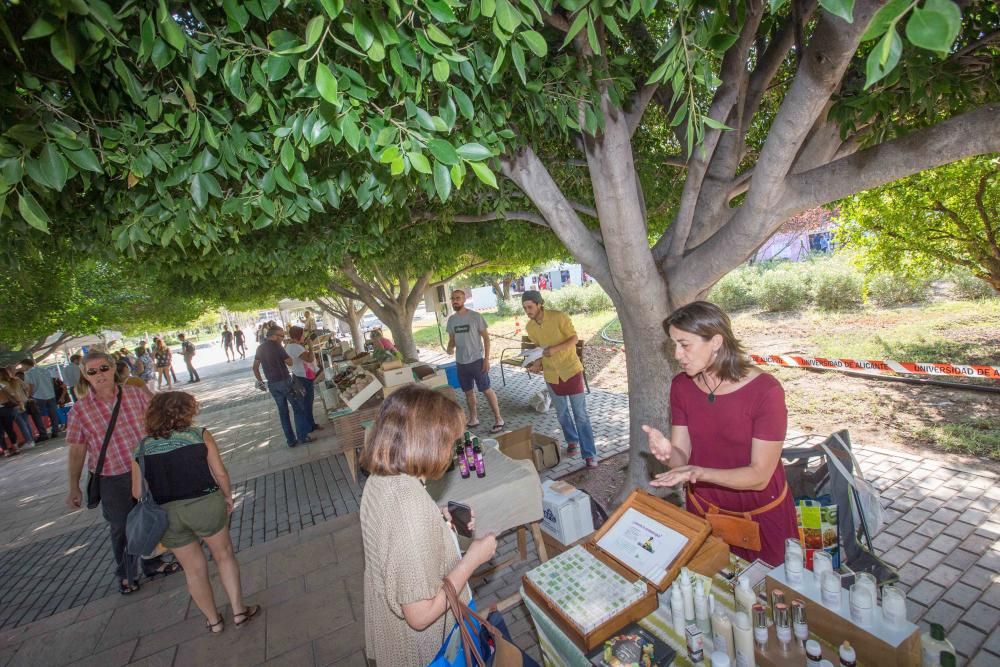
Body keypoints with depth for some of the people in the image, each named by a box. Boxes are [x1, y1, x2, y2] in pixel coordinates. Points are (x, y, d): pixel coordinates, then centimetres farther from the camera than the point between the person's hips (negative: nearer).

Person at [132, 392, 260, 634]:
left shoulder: (142, 448, 2)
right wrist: (228, 497, 7)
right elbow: (220, 473, -8)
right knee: (224, 555, 18)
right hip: (204, 504, -3)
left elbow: (138, 492, 4)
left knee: (194, 570, 19)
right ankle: (238, 611, 25)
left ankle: (213, 620, 34)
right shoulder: (200, 435, -6)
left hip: (166, 515, 3)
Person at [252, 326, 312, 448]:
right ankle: (302, 436, 6)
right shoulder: (276, 346, -14)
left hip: (272, 384, 7)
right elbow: (290, 362, -11)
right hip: (285, 381, -7)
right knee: (298, 408, 5)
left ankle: (291, 440, 17)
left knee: (283, 411, 13)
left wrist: (260, 381, 22)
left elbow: (255, 368, 13)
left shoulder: (260, 348, 7)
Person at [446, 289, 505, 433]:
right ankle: (473, 419, 29)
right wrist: (450, 348, -8)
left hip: (476, 360, -5)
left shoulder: (475, 316, -9)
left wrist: (486, 358, -13)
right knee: (468, 391, 15)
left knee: (486, 390, -1)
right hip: (460, 362, 5)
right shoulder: (451, 320, 6)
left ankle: (498, 420, 8)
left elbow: (486, 337, -7)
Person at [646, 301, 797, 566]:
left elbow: (759, 476, -23)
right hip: (703, 509, 4)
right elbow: (682, 458, -11)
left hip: (761, 514, -3)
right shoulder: (681, 385, -12)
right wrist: (668, 452, -33)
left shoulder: (766, 391, -25)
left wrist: (699, 473, -38)